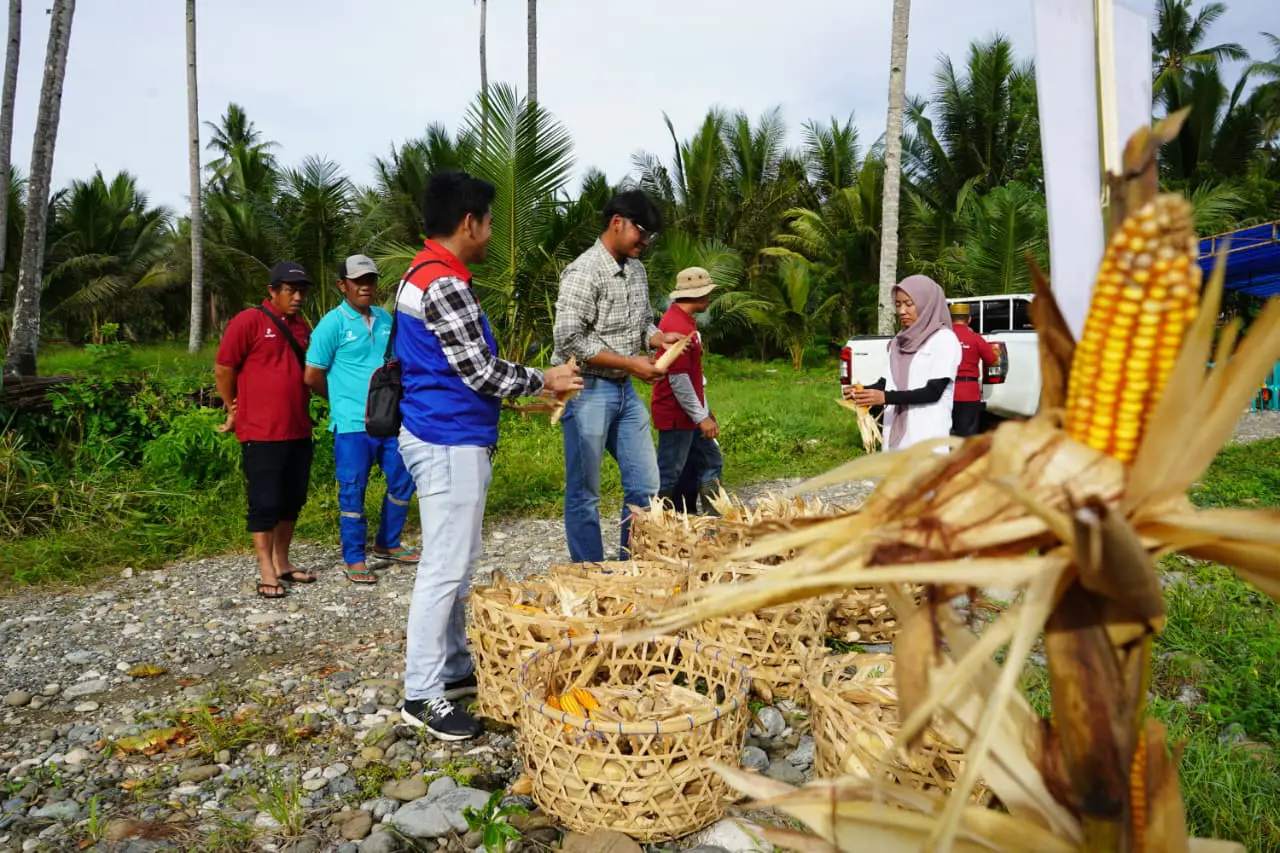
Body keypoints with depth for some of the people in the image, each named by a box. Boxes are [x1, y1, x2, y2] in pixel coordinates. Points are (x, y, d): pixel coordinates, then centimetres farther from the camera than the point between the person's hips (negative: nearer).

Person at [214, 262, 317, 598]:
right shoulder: (248, 321, -7)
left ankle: (282, 563, 26)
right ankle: (266, 573, 7)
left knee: (292, 500, 13)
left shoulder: (302, 327, 13)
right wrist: (234, 410, 4)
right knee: (265, 503, -1)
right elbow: (223, 369, -4)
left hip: (299, 431, 7)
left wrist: (304, 410, 15)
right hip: (261, 432, -7)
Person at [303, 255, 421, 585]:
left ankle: (387, 544, 31)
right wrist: (344, 400, 7)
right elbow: (313, 376, -6)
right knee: (353, 490, 3)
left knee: (402, 480, 13)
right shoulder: (333, 323, -8)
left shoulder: (385, 319, 9)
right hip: (353, 423, -6)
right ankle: (354, 560, 16)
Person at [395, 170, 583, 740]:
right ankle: (422, 694, 6)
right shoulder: (443, 284, -18)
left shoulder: (426, 275, 15)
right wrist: (545, 382, -3)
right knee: (445, 568, -4)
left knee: (457, 563, 17)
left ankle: (454, 669, 28)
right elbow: (481, 372, -18)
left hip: (444, 439, 11)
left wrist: (528, 388, 18)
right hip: (450, 443, -11)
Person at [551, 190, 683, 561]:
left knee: (645, 485, 10)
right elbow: (570, 341, -21)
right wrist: (630, 363, -19)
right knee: (584, 493, 4)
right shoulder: (584, 272, -16)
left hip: (625, 390, 8)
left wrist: (660, 337, -3)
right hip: (588, 390, -8)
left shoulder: (636, 269, 10)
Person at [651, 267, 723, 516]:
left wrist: (704, 412, 19)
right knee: (669, 476, -1)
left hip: (690, 414, 11)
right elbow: (678, 378, -23)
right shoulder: (677, 325, -20)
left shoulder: (684, 320, 13)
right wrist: (701, 417, -18)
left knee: (710, 463, 16)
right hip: (676, 415, -11)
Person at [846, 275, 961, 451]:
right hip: (897, 431, 6)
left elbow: (934, 391, -13)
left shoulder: (944, 339, -5)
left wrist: (885, 397, -22)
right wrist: (863, 392, -6)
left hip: (927, 434, -6)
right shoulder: (900, 341, 14)